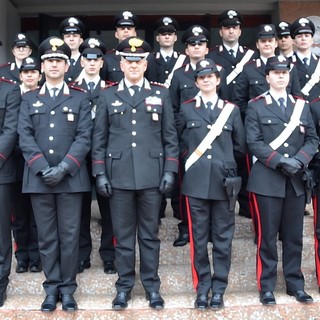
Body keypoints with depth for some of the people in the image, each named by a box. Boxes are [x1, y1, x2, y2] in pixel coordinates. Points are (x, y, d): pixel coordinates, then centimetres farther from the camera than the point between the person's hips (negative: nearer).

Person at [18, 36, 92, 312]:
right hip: (39, 178, 1)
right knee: (47, 237, 6)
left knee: (69, 236, 2)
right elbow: (25, 137, 3)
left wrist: (63, 168, -13)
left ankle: (68, 288, 14)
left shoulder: (80, 99, 9)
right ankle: (52, 288, 17)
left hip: (71, 178, -1)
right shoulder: (29, 99, 13)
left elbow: (84, 138, -1)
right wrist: (43, 168, -11)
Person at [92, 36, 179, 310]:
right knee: (123, 234, 7)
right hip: (119, 175, 0)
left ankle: (152, 285, 19)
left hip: (151, 174, 0)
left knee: (150, 234, 7)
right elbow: (99, 138, 7)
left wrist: (170, 170, -2)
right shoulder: (108, 95, 8)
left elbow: (170, 136, 6)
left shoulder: (161, 94, 7)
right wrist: (100, 173, 0)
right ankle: (124, 285, 19)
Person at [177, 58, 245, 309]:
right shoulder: (186, 109, 7)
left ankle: (219, 289, 17)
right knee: (199, 239, 6)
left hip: (224, 181, 0)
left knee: (223, 239, 6)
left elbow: (240, 147, 11)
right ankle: (202, 288, 18)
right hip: (196, 181, 0)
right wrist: (192, 157, 6)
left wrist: (223, 159, 12)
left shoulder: (231, 109, 8)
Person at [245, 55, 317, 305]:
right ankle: (266, 287, 13)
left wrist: (300, 159, -11)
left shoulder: (302, 105, 13)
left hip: (297, 181, 3)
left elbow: (312, 139, 8)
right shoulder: (256, 106, 3)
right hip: (268, 180, -3)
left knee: (294, 236, 10)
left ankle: (295, 284, 22)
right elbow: (254, 143, -7)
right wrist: (280, 161, -17)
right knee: (268, 236, 3)